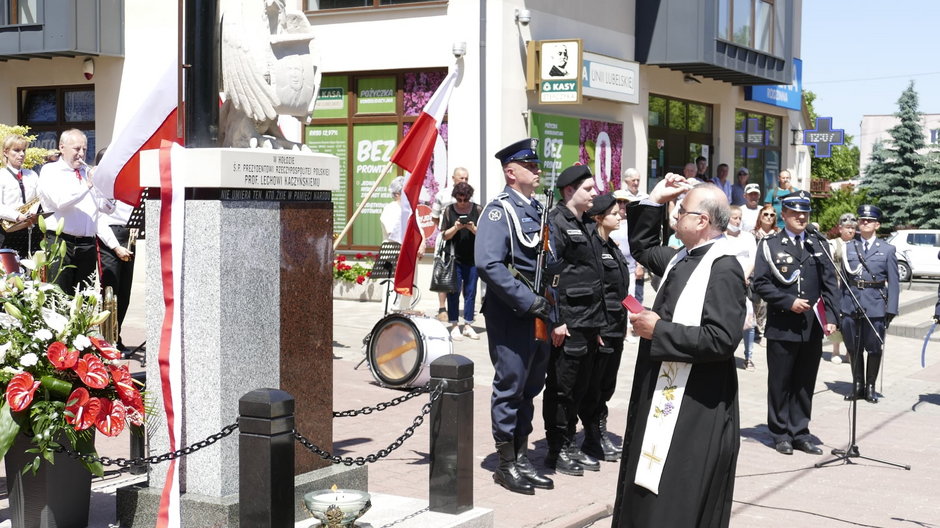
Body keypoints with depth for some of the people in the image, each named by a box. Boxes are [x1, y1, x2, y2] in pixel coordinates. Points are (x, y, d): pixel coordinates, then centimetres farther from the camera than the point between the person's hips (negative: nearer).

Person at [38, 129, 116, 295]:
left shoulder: (89, 173, 18)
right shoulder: (50, 171, 4)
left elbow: (108, 209, 15)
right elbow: (61, 201, -15)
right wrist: (87, 186, -14)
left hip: (87, 245, 5)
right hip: (60, 243, -4)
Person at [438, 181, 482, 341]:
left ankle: (468, 325, 12)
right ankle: (455, 326, 4)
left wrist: (473, 229, -17)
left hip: (473, 258, 1)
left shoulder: (477, 210, 4)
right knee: (454, 292, -2)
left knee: (470, 292, 5)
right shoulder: (449, 211, 3)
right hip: (454, 258, -1)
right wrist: (455, 228, -17)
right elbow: (444, 235, 2)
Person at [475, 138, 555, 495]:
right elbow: (488, 265, -23)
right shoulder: (500, 210, -11)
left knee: (530, 387, 14)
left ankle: (522, 459, 24)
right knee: (510, 388, 0)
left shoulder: (538, 209, 13)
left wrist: (550, 303, 7)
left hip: (538, 313, 8)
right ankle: (507, 465, 10)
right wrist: (529, 302, -22)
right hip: (511, 314, -8)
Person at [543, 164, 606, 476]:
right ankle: (557, 450, 9)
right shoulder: (556, 223, -10)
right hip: (567, 325, -9)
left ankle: (569, 446, 24)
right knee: (561, 387, 0)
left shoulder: (582, 226, 19)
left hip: (587, 325, 9)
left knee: (579, 387, 14)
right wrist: (556, 321, -21)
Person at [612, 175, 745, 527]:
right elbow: (642, 248, 27)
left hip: (695, 407, -10)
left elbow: (721, 340, -27)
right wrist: (654, 201, 13)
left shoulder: (724, 269, -19)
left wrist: (659, 330, -20)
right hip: (664, 396, 10)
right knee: (649, 498, 18)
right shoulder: (683, 259, 9)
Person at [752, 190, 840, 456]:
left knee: (805, 384, 9)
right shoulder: (770, 245, 0)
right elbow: (760, 283, -5)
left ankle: (800, 432, 18)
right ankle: (781, 434, 15)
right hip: (782, 327, -3)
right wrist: (789, 302, -14)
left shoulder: (819, 245, 10)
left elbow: (830, 284, 6)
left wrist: (832, 317, -5)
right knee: (780, 383, 5)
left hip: (813, 327, 3)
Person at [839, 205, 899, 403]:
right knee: (854, 348, 8)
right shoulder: (848, 248, 8)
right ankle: (857, 385, 19)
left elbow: (894, 282, 2)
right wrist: (840, 305, 2)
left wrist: (891, 310, -5)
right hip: (851, 305, 2)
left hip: (875, 307, -2)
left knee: (874, 349, 4)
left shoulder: (888, 250, 4)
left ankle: (870, 387, 16)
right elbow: (843, 279, 8)